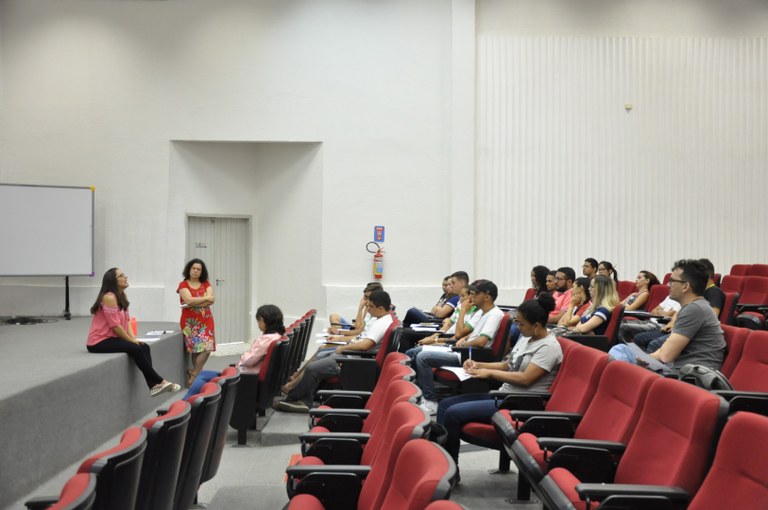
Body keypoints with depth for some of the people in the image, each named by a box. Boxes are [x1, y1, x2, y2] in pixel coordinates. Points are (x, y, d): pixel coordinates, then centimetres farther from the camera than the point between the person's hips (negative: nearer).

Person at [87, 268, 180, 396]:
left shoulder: (122, 296, 10)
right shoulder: (109, 297, -18)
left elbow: (127, 320, 9)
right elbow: (115, 326, -19)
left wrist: (134, 339, -5)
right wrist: (132, 341, -11)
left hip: (111, 338, 8)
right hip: (99, 341, -8)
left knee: (144, 347, -10)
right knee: (136, 349, -23)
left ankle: (153, 385, -19)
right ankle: (159, 381, -17)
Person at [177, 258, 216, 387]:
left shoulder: (206, 284, 11)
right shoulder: (183, 285, 1)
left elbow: (211, 300, -4)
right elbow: (189, 300, -14)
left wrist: (195, 303, -14)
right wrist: (205, 298, -5)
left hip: (206, 321, 3)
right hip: (190, 322, -3)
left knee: (206, 348, -8)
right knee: (198, 349, -13)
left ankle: (193, 375, 4)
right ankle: (197, 375, 0)